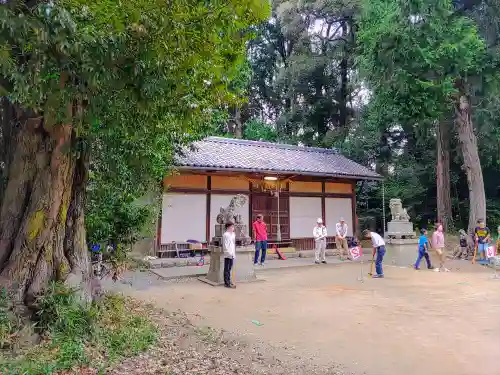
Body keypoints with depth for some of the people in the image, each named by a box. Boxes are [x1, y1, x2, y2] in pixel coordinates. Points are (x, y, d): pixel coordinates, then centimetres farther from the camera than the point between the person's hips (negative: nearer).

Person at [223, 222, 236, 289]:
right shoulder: (225, 235, -13)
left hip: (232, 254, 8)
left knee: (229, 268, 16)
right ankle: (227, 283, 4)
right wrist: (229, 252, -19)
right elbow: (225, 245, -16)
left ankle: (228, 281, 26)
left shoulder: (233, 234, 13)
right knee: (227, 269, -1)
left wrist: (234, 253, 15)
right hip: (228, 254, -8)